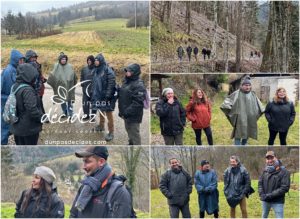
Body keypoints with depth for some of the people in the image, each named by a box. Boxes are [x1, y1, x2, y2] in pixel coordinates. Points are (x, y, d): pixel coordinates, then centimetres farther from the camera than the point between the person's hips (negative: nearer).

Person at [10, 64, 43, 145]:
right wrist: (42, 118, -15)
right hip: (29, 128, -8)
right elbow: (32, 109, -27)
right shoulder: (27, 90, -24)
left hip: (17, 126, 8)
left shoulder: (15, 86, 5)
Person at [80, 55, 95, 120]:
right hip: (85, 88, 4)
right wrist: (82, 84, 0)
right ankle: (86, 114, 17)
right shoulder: (84, 69, 10)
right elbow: (82, 77, 15)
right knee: (85, 102, 5)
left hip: (93, 88, -4)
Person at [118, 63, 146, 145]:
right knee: (129, 130, 23)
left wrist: (127, 112, -25)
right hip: (126, 114, 9)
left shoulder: (138, 85, -19)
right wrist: (121, 110, 16)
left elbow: (138, 102, -26)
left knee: (134, 133, -2)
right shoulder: (126, 82, 10)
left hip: (133, 115, -9)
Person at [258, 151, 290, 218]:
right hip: (265, 200, 5)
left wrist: (270, 195, -20)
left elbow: (285, 188, -17)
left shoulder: (283, 171, -11)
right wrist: (262, 194, -10)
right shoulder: (265, 171, 5)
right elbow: (260, 183, 9)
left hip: (277, 202, -5)